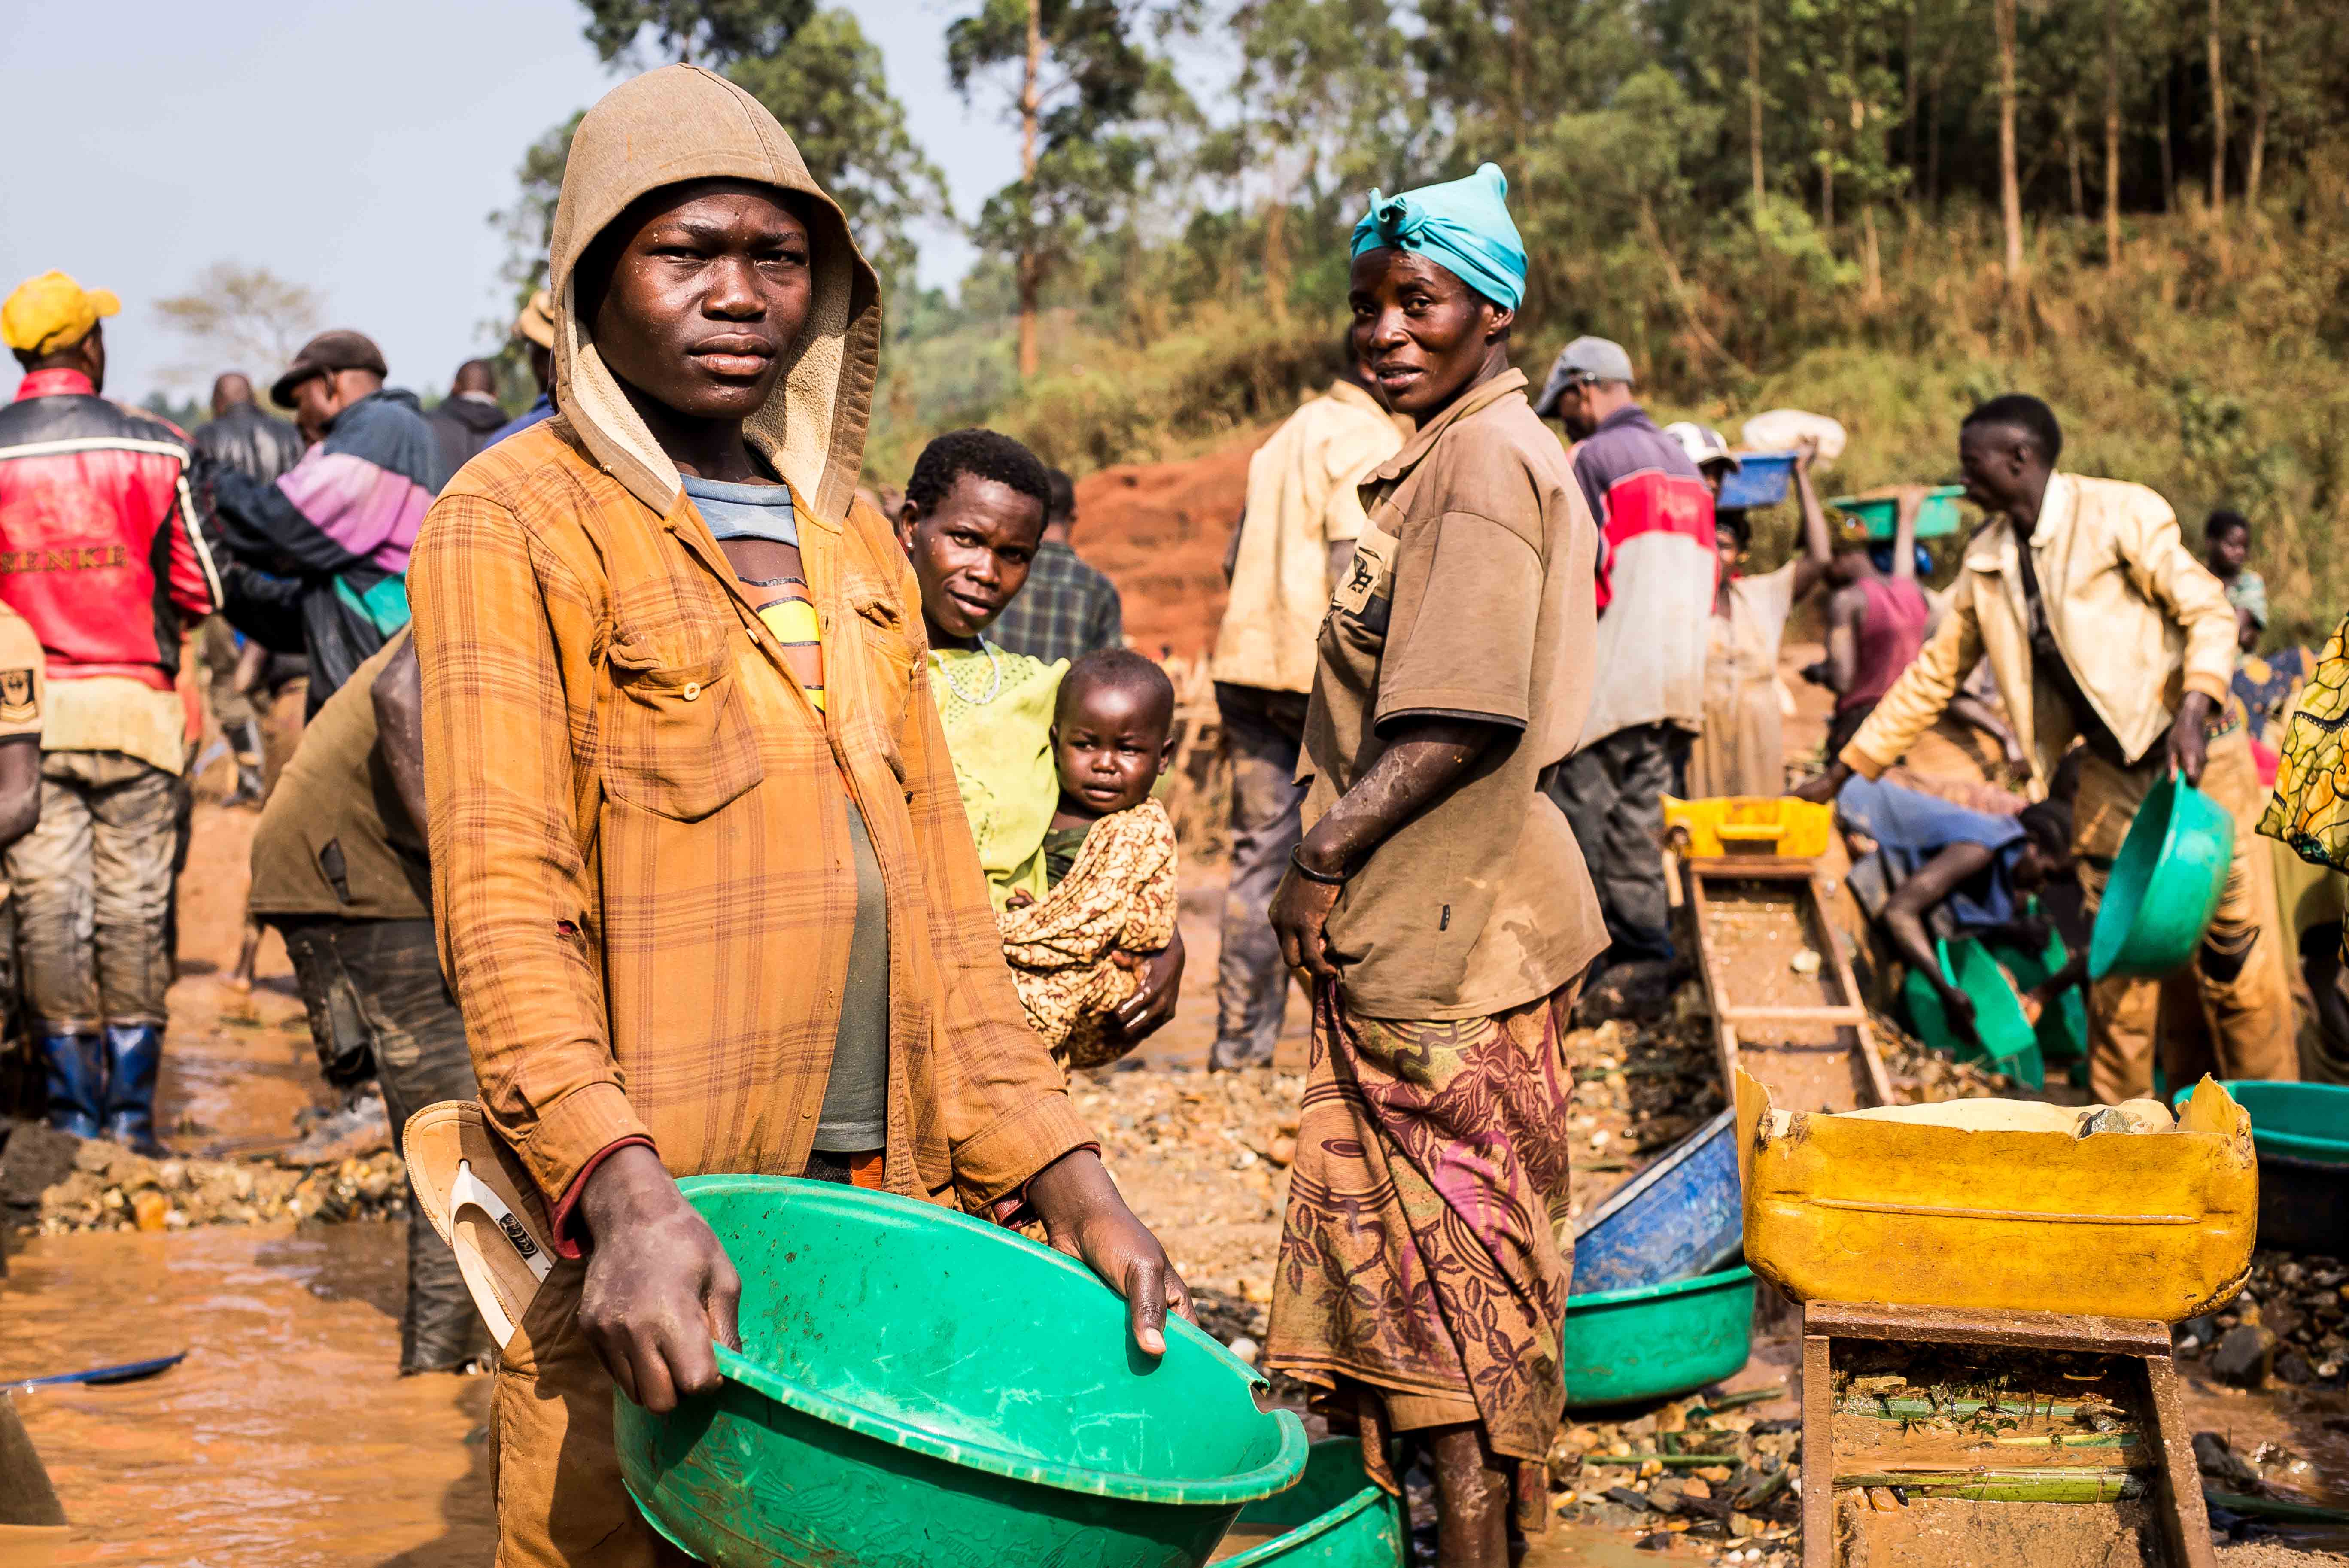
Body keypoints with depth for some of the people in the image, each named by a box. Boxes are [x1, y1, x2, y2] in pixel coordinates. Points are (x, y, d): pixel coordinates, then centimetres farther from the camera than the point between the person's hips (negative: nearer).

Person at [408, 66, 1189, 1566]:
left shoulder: (855, 539, 16)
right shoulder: (514, 524, -3)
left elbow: (936, 888, 14)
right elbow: (501, 896, -13)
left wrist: (1072, 1185, 6)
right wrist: (622, 1190, -28)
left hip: (886, 1203, 6)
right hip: (649, 1230, -5)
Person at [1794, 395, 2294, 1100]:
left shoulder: (2122, 514, -9)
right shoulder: (1987, 561, 9)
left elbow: (2209, 612, -10)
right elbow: (1933, 674, 16)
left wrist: (2194, 709, -27)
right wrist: (1842, 771, 16)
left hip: (2196, 763, -5)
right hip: (2110, 777, 5)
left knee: (2238, 962, -3)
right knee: (2121, 968, 5)